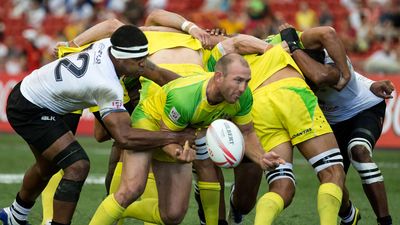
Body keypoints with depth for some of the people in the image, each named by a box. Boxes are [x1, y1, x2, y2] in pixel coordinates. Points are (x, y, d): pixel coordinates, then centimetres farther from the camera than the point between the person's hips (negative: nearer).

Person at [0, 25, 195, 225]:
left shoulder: (108, 45, -12)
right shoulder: (108, 86, -35)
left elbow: (159, 74, -4)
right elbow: (124, 137, -38)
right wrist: (176, 137, -37)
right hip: (29, 111, -10)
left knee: (48, 166, 27)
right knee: (77, 166, -18)